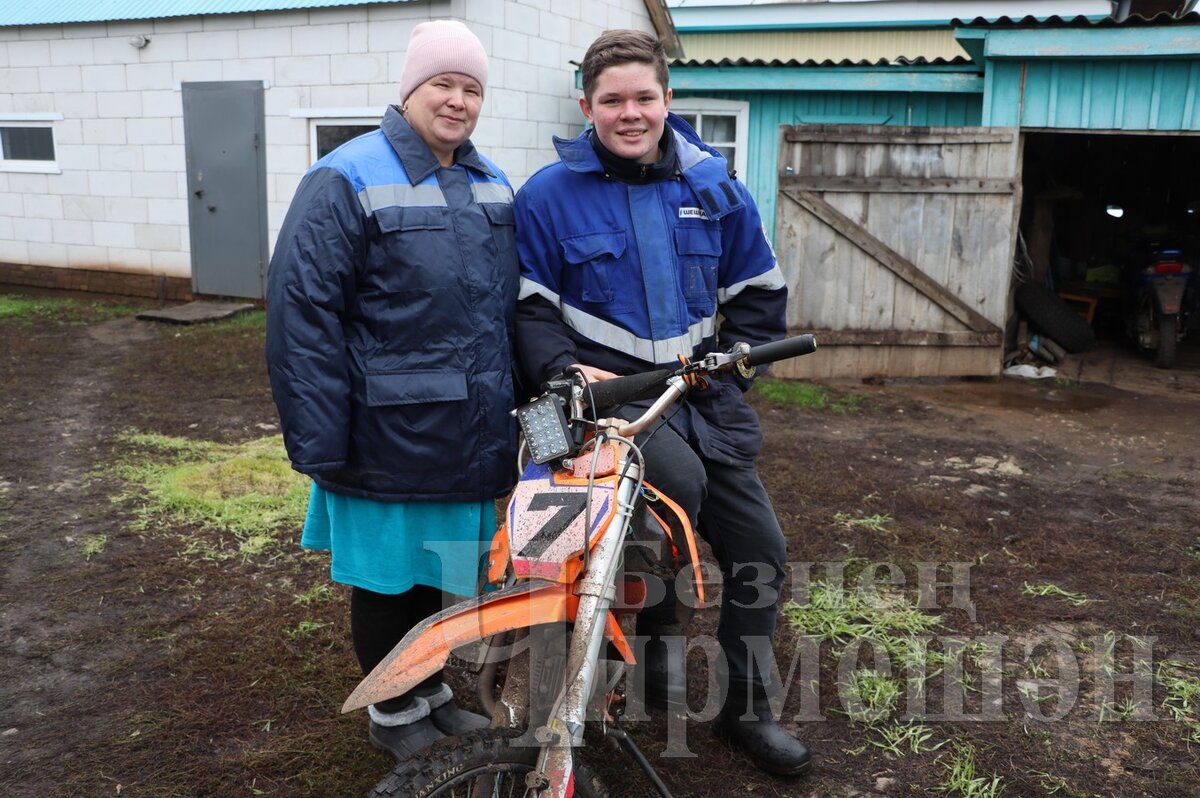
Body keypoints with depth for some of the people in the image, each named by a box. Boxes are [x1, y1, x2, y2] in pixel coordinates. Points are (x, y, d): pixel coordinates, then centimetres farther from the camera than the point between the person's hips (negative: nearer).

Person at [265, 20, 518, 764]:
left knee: (439, 567, 19)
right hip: (389, 438, -6)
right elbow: (302, 312, -16)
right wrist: (320, 443, -18)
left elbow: (510, 305, 15)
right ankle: (394, 712, 31)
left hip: (470, 435, 6)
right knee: (390, 574, 10)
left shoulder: (492, 184, 10)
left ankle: (433, 690, 39)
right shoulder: (347, 180, -11)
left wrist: (518, 406, 13)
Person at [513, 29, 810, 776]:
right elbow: (527, 305, -2)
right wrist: (565, 369, -18)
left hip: (702, 392, 5)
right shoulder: (548, 195, -3)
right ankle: (657, 631, -5)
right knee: (679, 477, -35)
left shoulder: (713, 185, 6)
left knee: (758, 550, 6)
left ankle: (747, 707, 27)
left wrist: (735, 363, 2)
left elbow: (759, 289, 14)